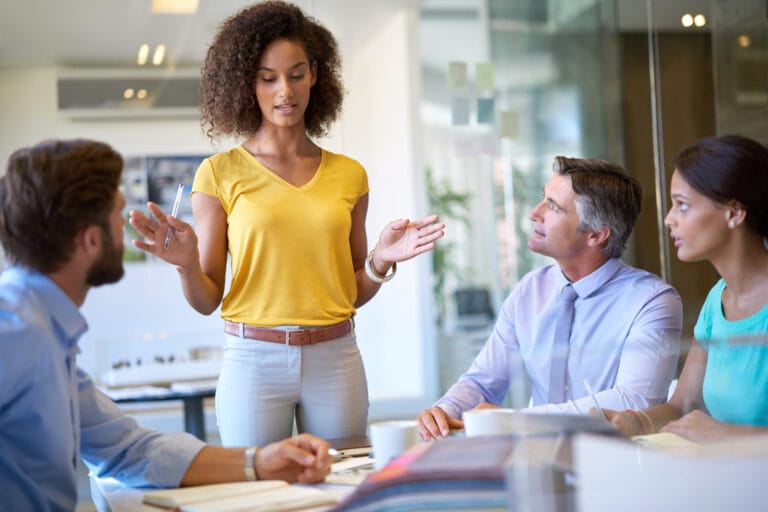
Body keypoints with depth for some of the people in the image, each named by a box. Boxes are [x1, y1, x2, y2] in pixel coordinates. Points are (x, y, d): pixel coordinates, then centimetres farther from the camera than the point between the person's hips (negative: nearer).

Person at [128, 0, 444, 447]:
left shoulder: (349, 175, 8)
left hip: (336, 360, 2)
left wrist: (381, 261, -5)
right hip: (255, 360, -2)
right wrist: (186, 263, -18)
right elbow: (207, 301, 1)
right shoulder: (221, 173, 1)